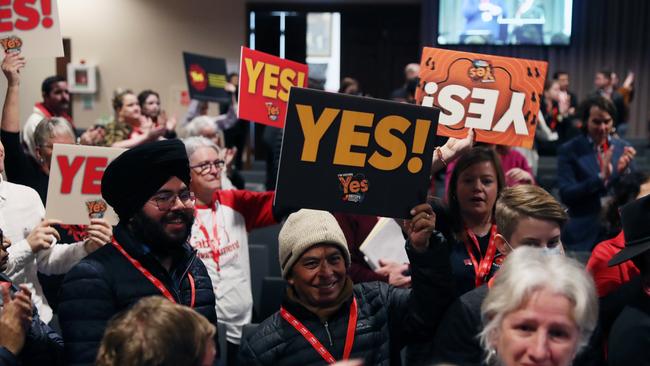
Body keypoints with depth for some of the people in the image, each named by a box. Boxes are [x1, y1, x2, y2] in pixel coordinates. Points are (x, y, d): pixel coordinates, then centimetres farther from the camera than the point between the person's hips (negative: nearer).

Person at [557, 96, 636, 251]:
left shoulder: (623, 147, 5)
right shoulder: (569, 150, -6)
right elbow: (566, 195, -12)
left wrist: (624, 171, -13)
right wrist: (601, 177, -23)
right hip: (583, 235, -3)